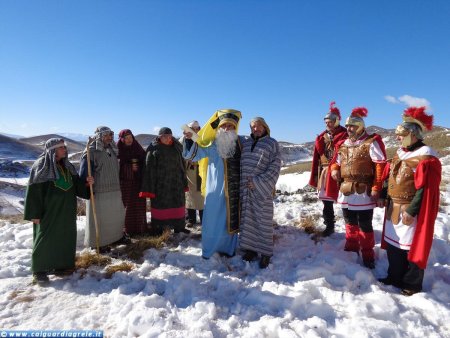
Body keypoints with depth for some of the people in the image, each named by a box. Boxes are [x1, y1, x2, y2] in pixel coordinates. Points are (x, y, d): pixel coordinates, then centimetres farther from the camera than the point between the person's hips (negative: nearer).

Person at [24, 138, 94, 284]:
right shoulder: (41, 166, -10)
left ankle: (60, 264, 25)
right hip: (48, 210, -7)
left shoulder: (67, 166, 9)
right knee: (45, 238, 0)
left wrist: (86, 183, -9)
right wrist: (35, 213, -15)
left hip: (66, 210, 7)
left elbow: (76, 185, 13)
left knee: (65, 237, 11)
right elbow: (34, 190, -13)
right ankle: (39, 270, 11)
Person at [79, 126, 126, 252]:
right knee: (98, 218, 1)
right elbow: (83, 173, -15)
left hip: (115, 191, 8)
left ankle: (116, 237, 35)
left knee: (116, 215, 18)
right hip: (99, 192, -8)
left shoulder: (112, 150, 13)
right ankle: (97, 243, 16)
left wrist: (118, 186, 23)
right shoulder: (91, 152, -11)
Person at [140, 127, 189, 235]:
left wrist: (184, 181, 8)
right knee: (160, 205, 6)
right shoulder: (153, 149, -6)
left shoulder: (176, 148, 7)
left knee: (178, 204, 10)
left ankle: (178, 226, 23)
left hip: (176, 182, 4)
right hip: (160, 183, -4)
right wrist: (150, 186, -14)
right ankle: (157, 228, 19)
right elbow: (149, 168, -9)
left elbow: (182, 164, 10)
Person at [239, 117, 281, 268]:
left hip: (262, 189, -4)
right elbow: (240, 164, 17)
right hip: (245, 189, 4)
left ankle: (265, 253, 12)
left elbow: (275, 166, -5)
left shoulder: (271, 143, 3)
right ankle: (251, 248, 22)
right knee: (247, 219, 8)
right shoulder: (245, 143, 15)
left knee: (264, 221, 0)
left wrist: (258, 182, -14)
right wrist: (242, 183, 4)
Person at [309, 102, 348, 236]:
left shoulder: (345, 135, -7)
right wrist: (315, 177, 7)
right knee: (326, 200, 12)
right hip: (325, 172, 5)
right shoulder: (321, 137, 10)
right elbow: (316, 158, 9)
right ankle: (329, 226, 27)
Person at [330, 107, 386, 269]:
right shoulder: (343, 144, 12)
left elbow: (380, 166, -12)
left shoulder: (371, 142, -8)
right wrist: (334, 169, -1)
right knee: (350, 223, 19)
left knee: (365, 225, 3)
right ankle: (351, 249, 35)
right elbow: (336, 161, 24)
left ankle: (368, 256, 19)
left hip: (363, 192, -6)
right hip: (345, 191, 7)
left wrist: (375, 189, -17)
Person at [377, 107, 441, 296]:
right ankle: (395, 278, 32)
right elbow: (388, 177, 16)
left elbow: (424, 189, -20)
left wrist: (411, 211, -21)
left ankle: (411, 286, 20)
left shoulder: (426, 157, -15)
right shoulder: (400, 153, 12)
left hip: (411, 211, -8)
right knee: (393, 244, 16)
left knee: (412, 247, 3)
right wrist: (383, 197, 9)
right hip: (394, 208, 8)